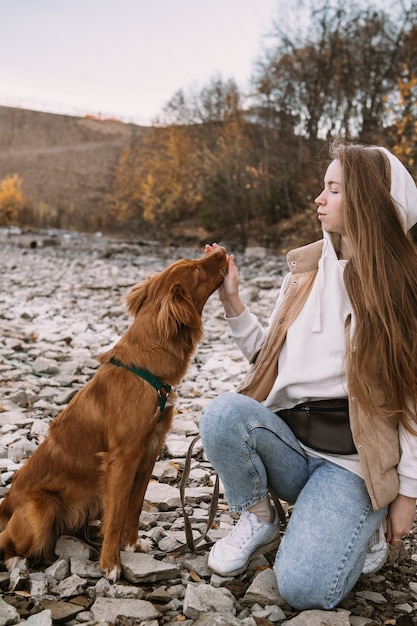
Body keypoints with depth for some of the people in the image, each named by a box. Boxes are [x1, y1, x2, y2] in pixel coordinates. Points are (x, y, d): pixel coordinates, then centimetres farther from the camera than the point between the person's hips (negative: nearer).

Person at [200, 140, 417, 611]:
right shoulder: (305, 271, 5)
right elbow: (269, 355, 11)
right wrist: (232, 303, -2)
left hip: (353, 461, -4)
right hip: (287, 441, 4)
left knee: (303, 588, -21)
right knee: (224, 413, -28)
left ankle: (365, 525, 12)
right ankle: (257, 521, 0)